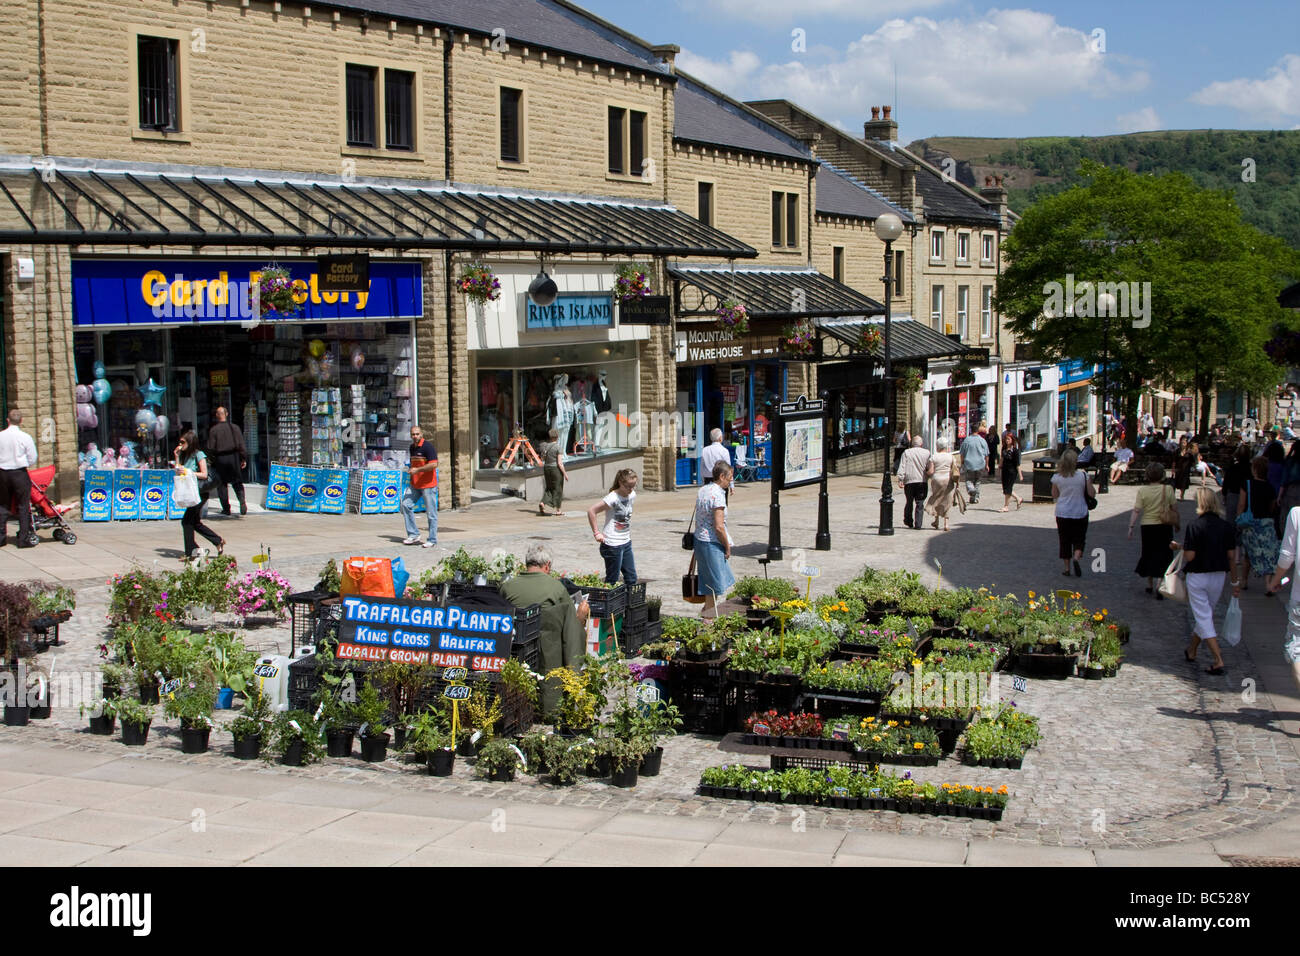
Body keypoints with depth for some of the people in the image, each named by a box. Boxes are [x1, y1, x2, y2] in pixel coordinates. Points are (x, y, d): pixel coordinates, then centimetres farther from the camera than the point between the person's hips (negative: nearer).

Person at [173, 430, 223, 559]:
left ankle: (191, 552, -3)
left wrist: (188, 472, -20)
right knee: (196, 523, 11)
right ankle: (218, 541, 19)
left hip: (200, 493, -9)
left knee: (186, 521, -8)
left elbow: (204, 475, -12)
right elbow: (178, 473, 9)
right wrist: (176, 458, 3)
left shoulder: (199, 455, -9)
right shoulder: (185, 456, 14)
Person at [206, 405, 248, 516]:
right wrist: (244, 459, 7)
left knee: (222, 484, 7)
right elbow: (241, 444, 1)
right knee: (237, 482, 9)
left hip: (220, 458, -2)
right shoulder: (234, 427, 1)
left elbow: (211, 448, -5)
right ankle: (242, 501, -13)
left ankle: (226, 508, 7)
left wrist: (210, 460, 5)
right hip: (234, 457, 2)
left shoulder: (213, 430, -6)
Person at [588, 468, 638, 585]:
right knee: (612, 580, 0)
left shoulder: (632, 495, 4)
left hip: (626, 543, 7)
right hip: (612, 544, -7)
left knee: (632, 578, 9)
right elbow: (591, 511, -21)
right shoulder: (613, 498, -19)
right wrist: (596, 532, -18)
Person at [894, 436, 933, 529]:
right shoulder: (926, 453, 1)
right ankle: (918, 524, -5)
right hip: (922, 481, -1)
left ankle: (908, 521, 26)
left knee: (909, 502, 17)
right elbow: (930, 468, -2)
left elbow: (902, 467, -5)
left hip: (909, 481, 1)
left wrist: (900, 480, -6)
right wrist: (927, 474, 12)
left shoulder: (906, 453, 1)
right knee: (920, 503, 2)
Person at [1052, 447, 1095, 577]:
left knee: (1065, 540, 11)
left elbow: (1054, 495, 4)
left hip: (1062, 513, 1)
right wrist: (1090, 483, 12)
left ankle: (1067, 567, 12)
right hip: (1080, 512, -1)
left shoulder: (1057, 477, -8)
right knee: (1079, 539, 10)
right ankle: (1076, 558, -16)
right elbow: (1091, 493, -5)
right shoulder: (1083, 475, -12)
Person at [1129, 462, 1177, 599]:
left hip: (1148, 526, 1)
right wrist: (1176, 524, 15)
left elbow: (1136, 511, -11)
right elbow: (1174, 509, 1)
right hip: (1165, 526, -1)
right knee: (1163, 557, 3)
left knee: (1148, 555, 18)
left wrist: (1131, 527, -7)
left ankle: (1149, 585, 28)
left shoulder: (1142, 490, -8)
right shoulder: (1168, 489, -6)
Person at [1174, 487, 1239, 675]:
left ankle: (1218, 660, -11)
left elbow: (1190, 556, -17)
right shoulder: (1227, 527, -1)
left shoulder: (1194, 526, -15)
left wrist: (1179, 547, 3)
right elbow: (1232, 556, 2)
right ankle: (1191, 652, 34)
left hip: (1197, 576, -5)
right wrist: (1234, 582, 9)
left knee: (1203, 618, -1)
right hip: (1219, 576, 5)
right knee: (1206, 615, 20)